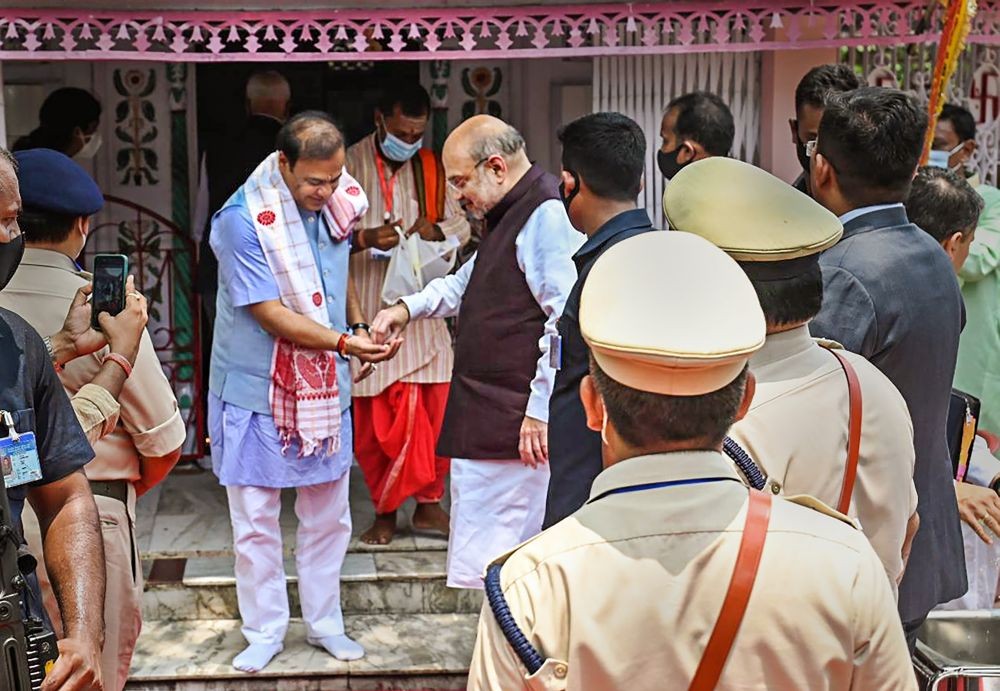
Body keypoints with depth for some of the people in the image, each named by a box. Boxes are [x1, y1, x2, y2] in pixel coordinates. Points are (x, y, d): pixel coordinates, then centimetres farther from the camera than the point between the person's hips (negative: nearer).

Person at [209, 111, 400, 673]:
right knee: (256, 520, 5)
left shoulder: (337, 204, -2)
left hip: (326, 386, 5)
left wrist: (361, 326, 5)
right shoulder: (242, 220, -21)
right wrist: (345, 343, -32)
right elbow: (271, 314, -23)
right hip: (258, 389, -5)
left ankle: (325, 622, 29)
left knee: (328, 516, 13)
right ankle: (265, 631, 22)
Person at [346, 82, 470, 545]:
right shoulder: (350, 165, -6)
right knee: (375, 419, 2)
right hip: (370, 314, -4)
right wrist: (365, 239, -28)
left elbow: (461, 225, 13)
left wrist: (436, 229, -9)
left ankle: (428, 504, 18)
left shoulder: (432, 167, 9)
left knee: (435, 410, 3)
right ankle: (384, 511, 16)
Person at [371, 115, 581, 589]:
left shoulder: (547, 216, -15)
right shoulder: (508, 216, 18)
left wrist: (541, 408, -22)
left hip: (516, 423, -11)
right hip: (488, 417, 11)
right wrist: (409, 307, 19)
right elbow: (469, 282, 34)